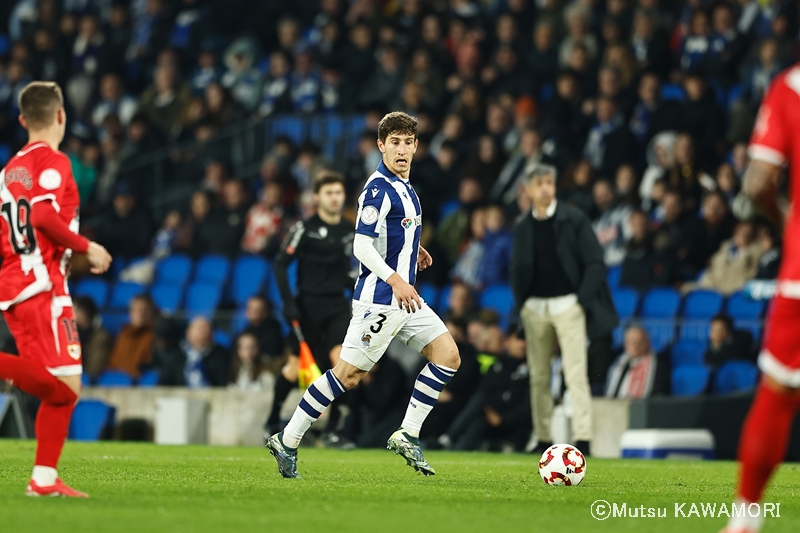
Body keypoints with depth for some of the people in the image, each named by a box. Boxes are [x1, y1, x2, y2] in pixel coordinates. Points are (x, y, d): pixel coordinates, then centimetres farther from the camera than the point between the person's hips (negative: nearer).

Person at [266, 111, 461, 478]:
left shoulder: (402, 186, 13)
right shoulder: (379, 189, -16)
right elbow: (361, 245, -22)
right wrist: (396, 280, -30)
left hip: (404, 297, 9)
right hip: (379, 299, -9)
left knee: (448, 356, 1)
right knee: (348, 373, -7)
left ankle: (407, 435, 5)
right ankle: (287, 441, 2)